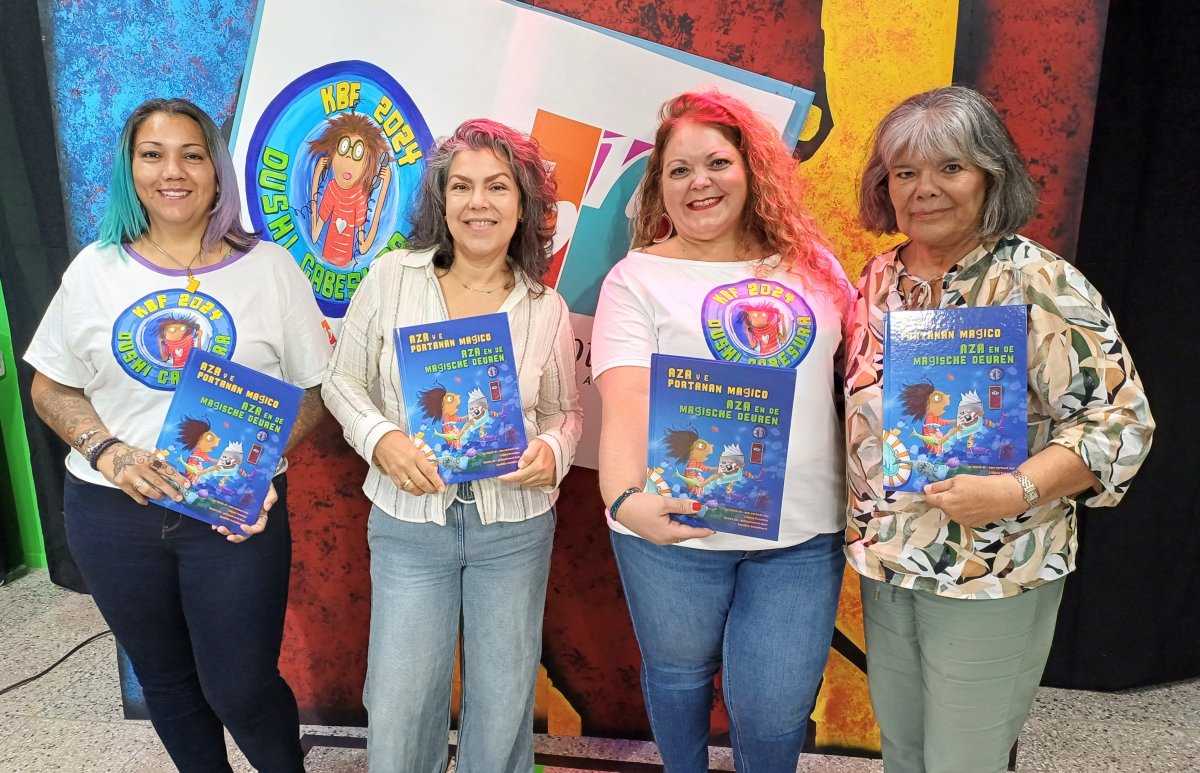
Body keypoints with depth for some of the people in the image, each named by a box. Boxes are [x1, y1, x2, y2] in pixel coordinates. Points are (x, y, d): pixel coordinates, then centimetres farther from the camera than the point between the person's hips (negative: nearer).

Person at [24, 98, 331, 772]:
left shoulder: (271, 268, -4)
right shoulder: (95, 269, 3)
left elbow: (314, 391, -2)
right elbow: (51, 388, 7)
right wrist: (107, 450, -11)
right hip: (112, 512, 3)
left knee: (240, 689, 5)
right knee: (163, 678, 19)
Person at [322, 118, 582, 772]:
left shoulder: (546, 307, -3)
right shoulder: (392, 277, -5)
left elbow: (566, 411, 7)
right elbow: (343, 380, 2)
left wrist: (551, 453, -15)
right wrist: (380, 438, -17)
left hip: (516, 527, 1)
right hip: (409, 524, 0)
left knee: (502, 706, 16)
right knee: (397, 712, 9)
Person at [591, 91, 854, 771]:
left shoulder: (809, 261, 8)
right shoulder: (638, 278, -4)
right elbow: (626, 399, -16)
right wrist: (625, 496, -33)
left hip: (803, 531, 2)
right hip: (676, 526, -1)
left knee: (776, 704, 8)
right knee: (679, 673, 19)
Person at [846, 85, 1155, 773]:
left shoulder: (1039, 284, -15)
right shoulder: (881, 278, 3)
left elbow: (1119, 420, -16)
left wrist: (1017, 492, -29)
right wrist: (866, 523, 3)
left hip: (991, 579, -5)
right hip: (883, 565, 6)